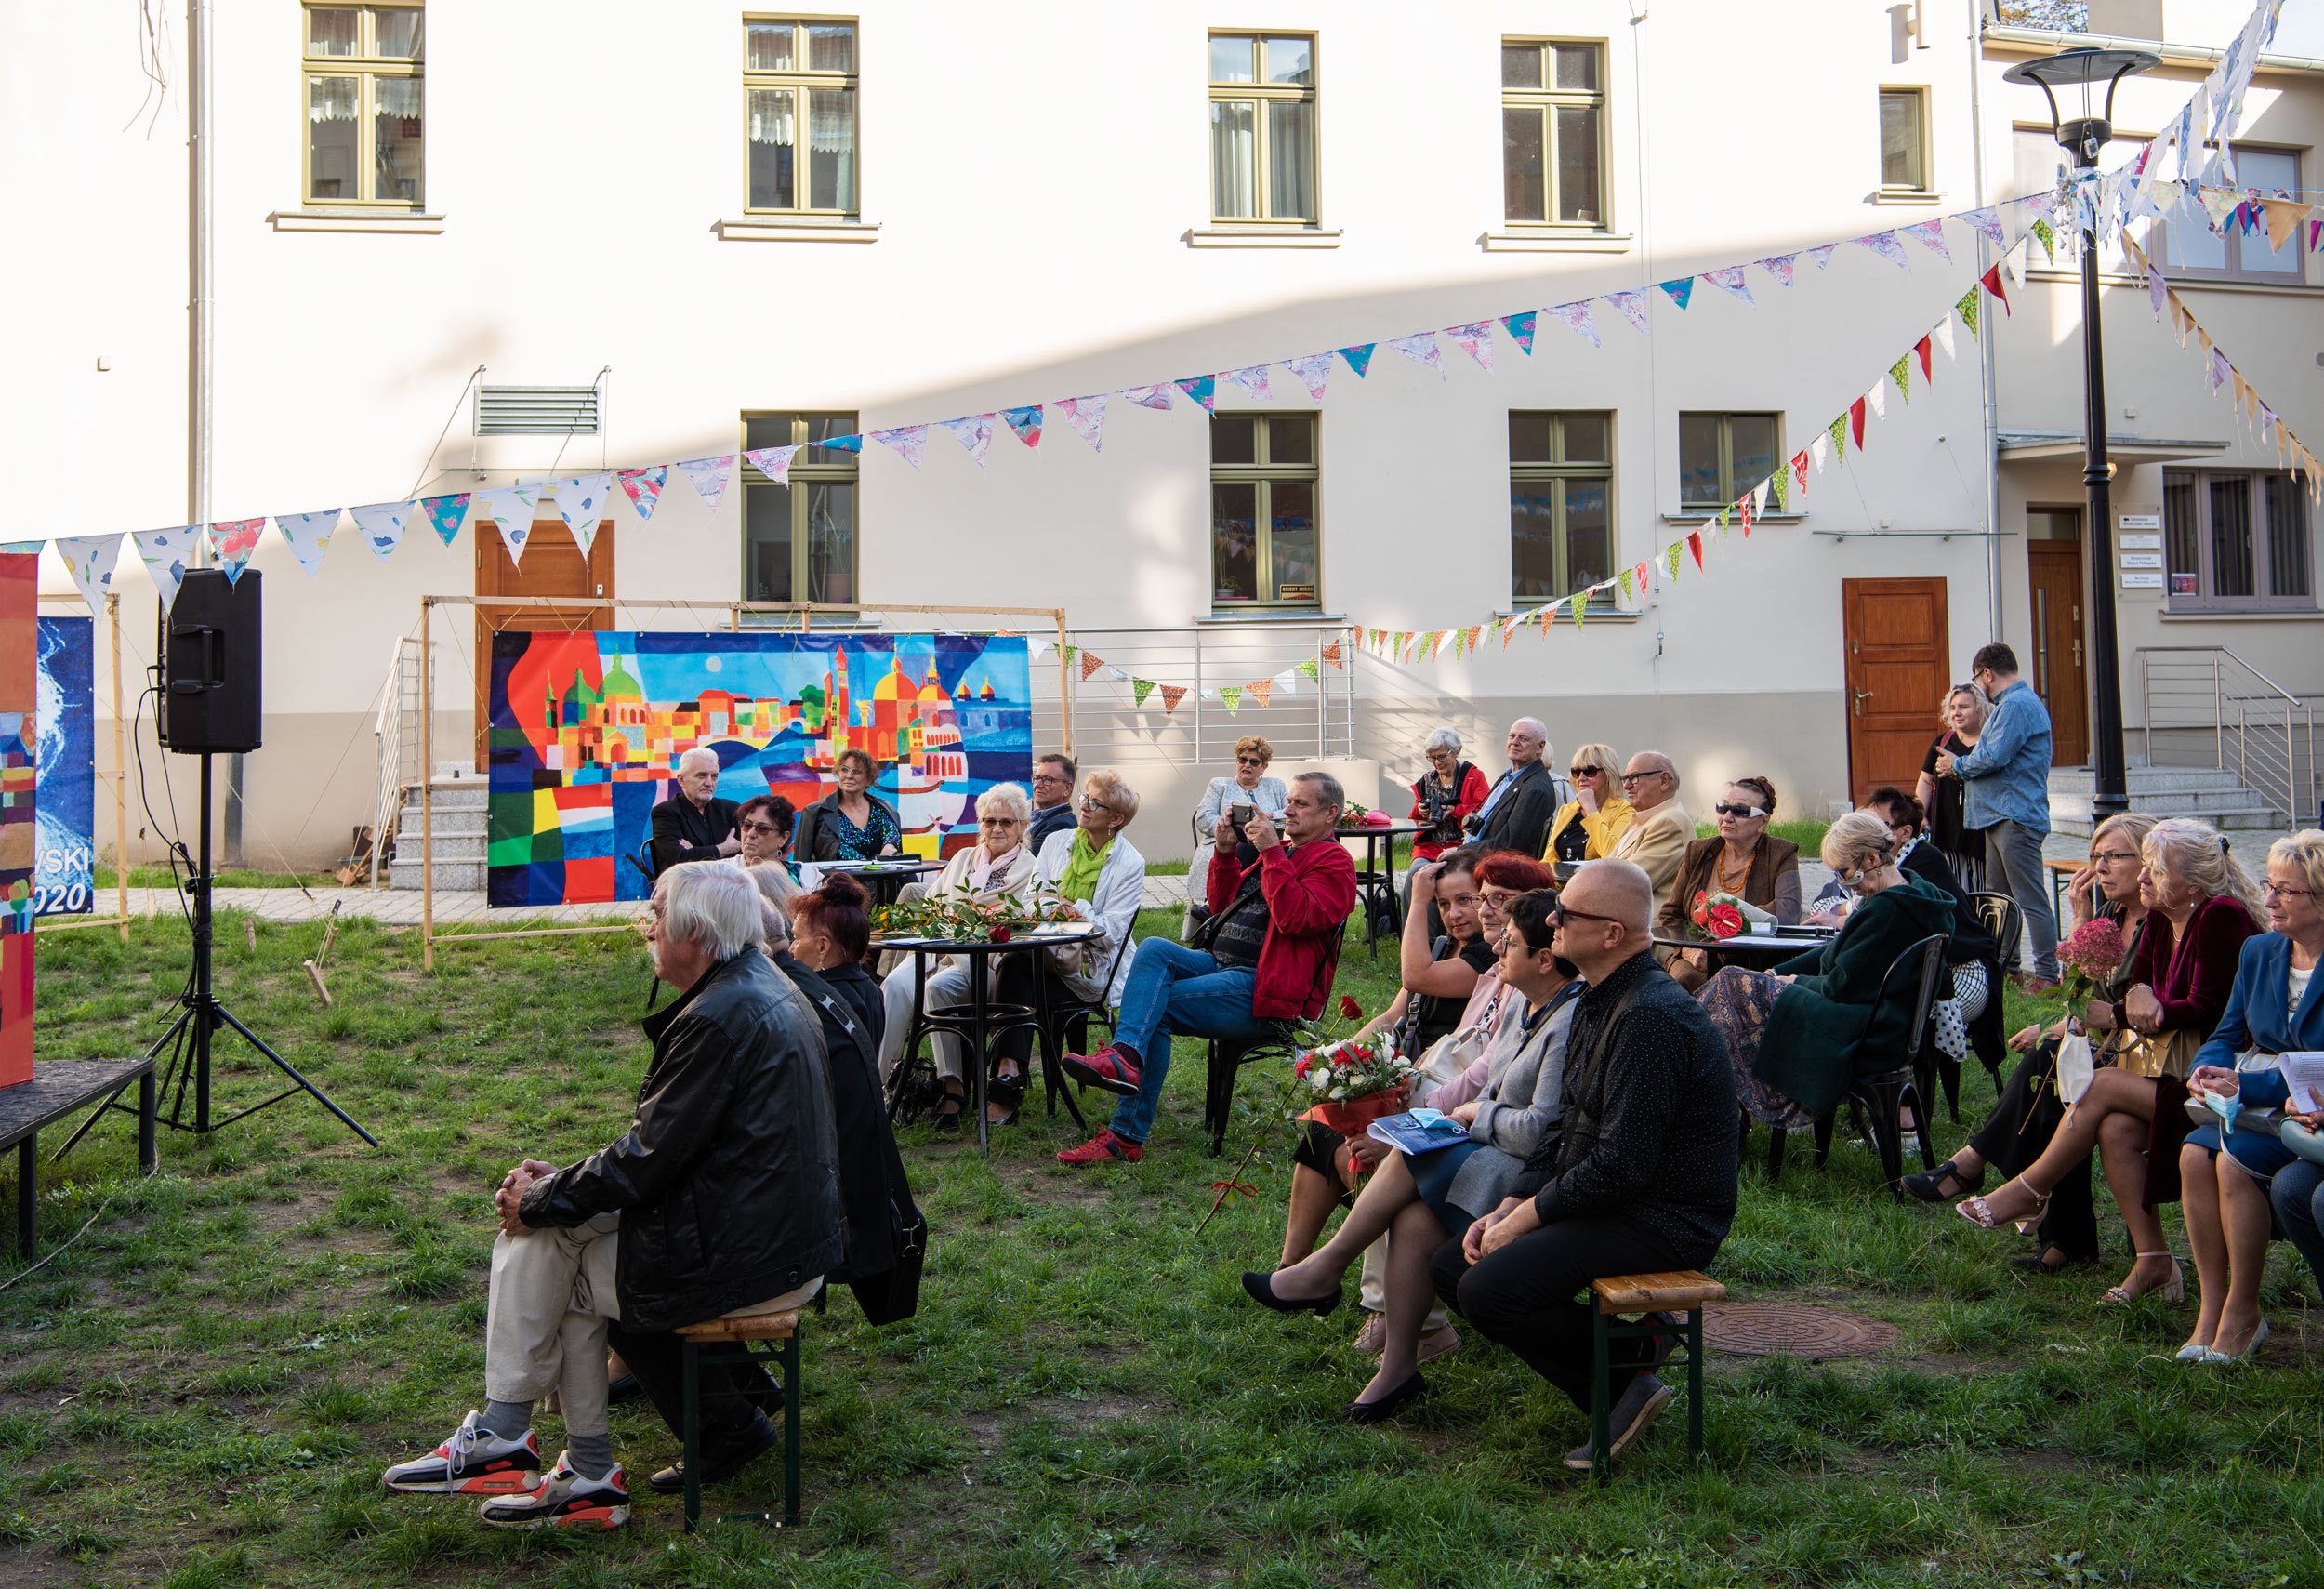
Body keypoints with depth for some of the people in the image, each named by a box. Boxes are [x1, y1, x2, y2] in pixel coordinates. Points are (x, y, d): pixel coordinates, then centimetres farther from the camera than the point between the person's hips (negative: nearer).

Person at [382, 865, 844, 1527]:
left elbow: (647, 1159, -19)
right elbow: (666, 1143, 15)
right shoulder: (764, 989, 11)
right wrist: (568, 1181, 10)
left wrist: (541, 1201, -5)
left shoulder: (719, 1018, -20)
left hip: (741, 1260, -9)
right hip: (791, 1238, 9)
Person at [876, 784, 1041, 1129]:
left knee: (938, 987, -35)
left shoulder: (1031, 870, 10)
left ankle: (952, 1085, -29)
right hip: (937, 946, 4)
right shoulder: (963, 858, 28)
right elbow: (931, 902, 25)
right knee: (896, 984, -28)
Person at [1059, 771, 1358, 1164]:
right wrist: (1225, 852, 9)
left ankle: (1126, 1136, -23)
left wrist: (1271, 852, -18)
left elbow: (1295, 917, -21)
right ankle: (1125, 1055, -36)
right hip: (1219, 964, 8)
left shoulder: (1334, 863, -2)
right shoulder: (1280, 849, 25)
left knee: (1153, 1009, -19)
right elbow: (1221, 905, 25)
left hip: (1261, 988, -7)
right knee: (1154, 948, -22)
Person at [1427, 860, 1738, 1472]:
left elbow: (1621, 1164, -25)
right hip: (1610, 1198, 11)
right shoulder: (1598, 1002, 11)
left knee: (1489, 1290, -24)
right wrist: (1508, 1207, 5)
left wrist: (1525, 1219, -15)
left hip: (1665, 1217, -11)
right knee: (1450, 1266, 4)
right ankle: (1610, 1394, 3)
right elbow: (1568, 1132, 17)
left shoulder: (1649, 1017, -22)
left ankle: (1629, 1371, -2)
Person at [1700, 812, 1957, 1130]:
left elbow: (1841, 986, -20)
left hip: (1864, 1039, -11)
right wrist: (1778, 973, 10)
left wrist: (1795, 982, -1)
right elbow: (1838, 953, 17)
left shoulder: (1887, 909, -22)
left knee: (1733, 986, -8)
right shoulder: (1914, 895, 11)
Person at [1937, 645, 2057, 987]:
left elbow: (1994, 757, -22)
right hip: (2000, 816, 11)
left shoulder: (2017, 705, -14)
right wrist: (1960, 765, 10)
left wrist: (1957, 765, -4)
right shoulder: (2011, 703, 21)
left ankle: (2047, 975, -10)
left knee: (2031, 898, -10)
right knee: (2000, 896, 15)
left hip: (2015, 817, -11)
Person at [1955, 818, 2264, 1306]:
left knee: (2103, 1086, -20)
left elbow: (2205, 1011, -19)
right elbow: (2134, 986, 11)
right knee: (2115, 1128, -20)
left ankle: (2030, 1191, -3)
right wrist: (2137, 996, -14)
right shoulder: (2161, 921, 10)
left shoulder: (2222, 918, -15)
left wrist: (2110, 1013, -14)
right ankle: (2153, 1261, -15)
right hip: (2170, 1063, 7)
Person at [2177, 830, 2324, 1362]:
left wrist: (2249, 1085, -24)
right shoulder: (2259, 950, 9)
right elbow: (2228, 1033, 13)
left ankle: (2243, 1314, -13)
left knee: (2235, 1156, -29)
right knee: (2195, 1152, -22)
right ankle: (2211, 1306, -13)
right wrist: (2208, 1069, -8)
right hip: (2255, 1107, 6)